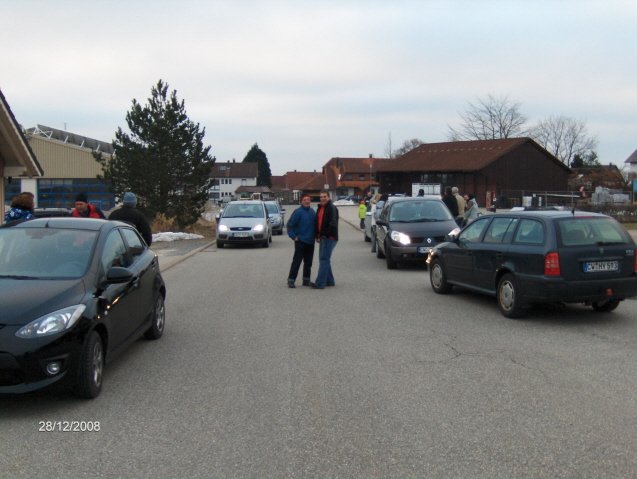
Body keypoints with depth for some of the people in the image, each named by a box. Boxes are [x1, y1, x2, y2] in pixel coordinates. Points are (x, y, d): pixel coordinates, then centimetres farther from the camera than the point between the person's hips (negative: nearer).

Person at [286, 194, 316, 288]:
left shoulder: (312, 212, 8)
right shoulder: (298, 212, -10)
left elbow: (315, 224, 19)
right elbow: (290, 225, -10)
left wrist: (315, 235, 9)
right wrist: (294, 236, -12)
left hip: (310, 242, 6)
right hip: (300, 241, -6)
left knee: (308, 262, 10)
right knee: (297, 261, -7)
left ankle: (306, 280, 20)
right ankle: (291, 280, -2)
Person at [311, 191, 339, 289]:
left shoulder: (332, 208, -11)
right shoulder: (320, 208, 17)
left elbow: (333, 223, -20)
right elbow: (318, 222, 22)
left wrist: (327, 234, -19)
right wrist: (318, 235, 12)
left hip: (329, 238, -10)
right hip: (323, 237, 10)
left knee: (324, 259, -11)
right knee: (324, 259, 13)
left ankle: (320, 283, -12)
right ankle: (329, 281, 22)